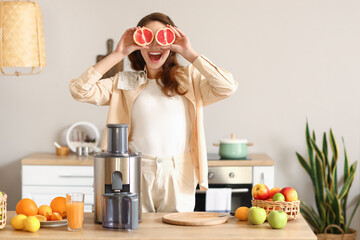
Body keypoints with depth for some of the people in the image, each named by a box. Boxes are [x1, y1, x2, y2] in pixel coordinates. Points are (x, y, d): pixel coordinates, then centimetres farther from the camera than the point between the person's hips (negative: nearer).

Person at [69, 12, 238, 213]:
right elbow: (80, 90, -3)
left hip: (178, 177, 0)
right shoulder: (124, 82, 8)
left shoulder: (189, 78, 7)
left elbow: (227, 87, -8)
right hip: (136, 175, 0)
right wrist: (117, 54, -3)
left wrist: (190, 54, -6)